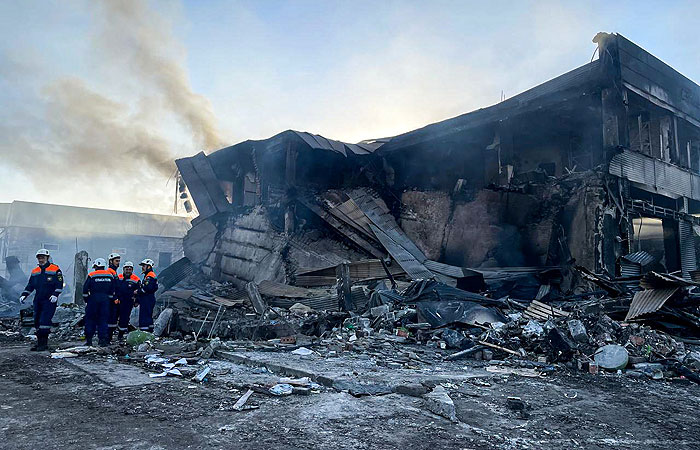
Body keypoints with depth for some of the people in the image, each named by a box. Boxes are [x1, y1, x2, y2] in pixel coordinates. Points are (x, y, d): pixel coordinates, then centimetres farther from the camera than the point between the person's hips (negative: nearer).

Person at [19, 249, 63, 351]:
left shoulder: (55, 269, -1)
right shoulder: (35, 271, 16)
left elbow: (59, 285, -5)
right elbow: (30, 286, 18)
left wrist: (55, 295, -18)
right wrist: (24, 295, 4)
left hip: (50, 301, -6)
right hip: (38, 300, 6)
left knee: (44, 321, -13)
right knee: (37, 322, 8)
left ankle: (43, 343, -9)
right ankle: (39, 342, 17)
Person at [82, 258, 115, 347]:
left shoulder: (92, 275, -4)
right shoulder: (110, 275, 6)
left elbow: (85, 289, -3)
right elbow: (112, 290, 10)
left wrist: (86, 300, 8)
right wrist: (109, 301, 18)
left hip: (93, 299, -2)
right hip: (105, 300, 2)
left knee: (90, 319, 8)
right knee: (103, 320, 6)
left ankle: (89, 339, 9)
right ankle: (103, 339, 2)